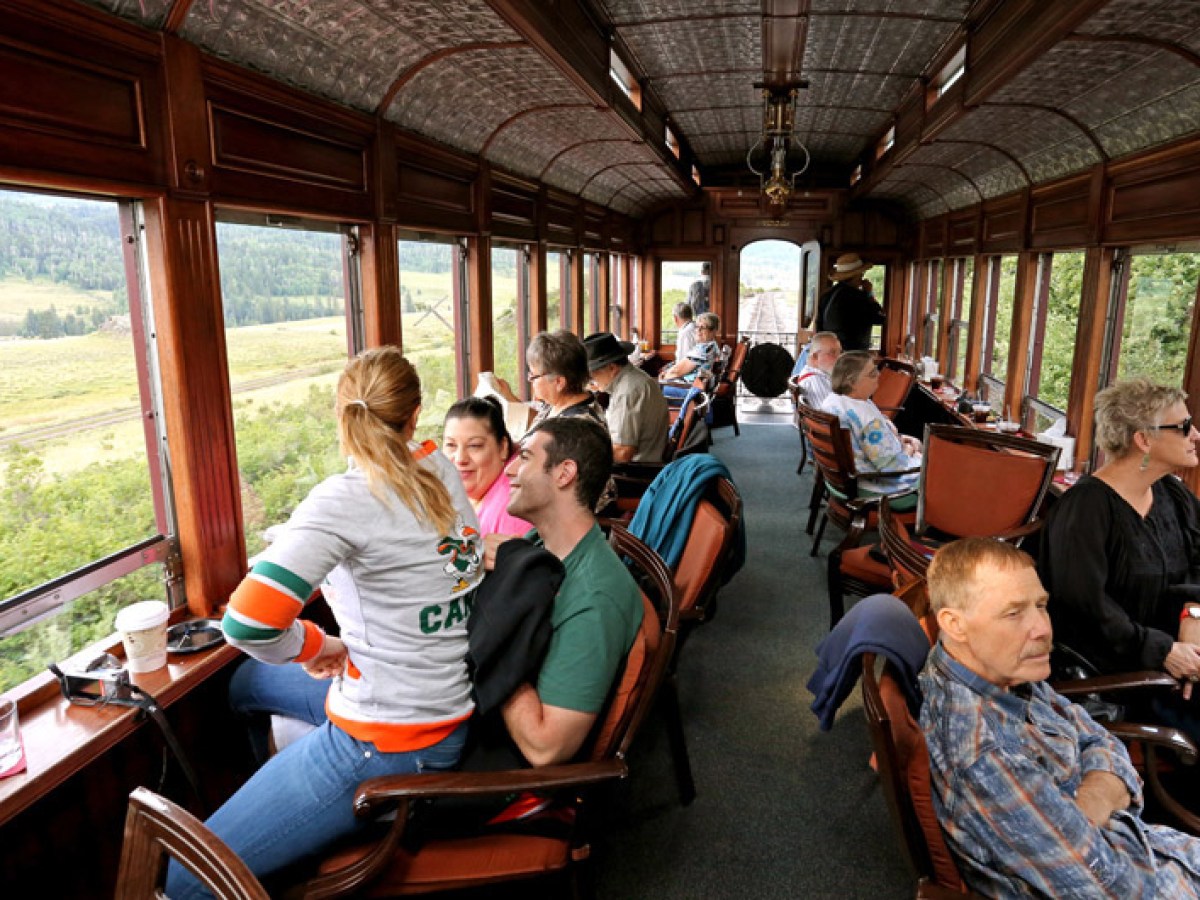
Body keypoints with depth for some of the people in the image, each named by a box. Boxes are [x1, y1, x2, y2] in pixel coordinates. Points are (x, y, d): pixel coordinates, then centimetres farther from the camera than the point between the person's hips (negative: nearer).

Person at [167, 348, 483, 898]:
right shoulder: (441, 471, -1)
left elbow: (246, 623, -27)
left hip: (385, 744, -8)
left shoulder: (347, 498, -21)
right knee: (247, 680, 31)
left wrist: (315, 644, -10)